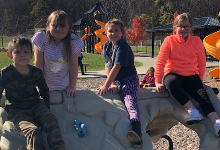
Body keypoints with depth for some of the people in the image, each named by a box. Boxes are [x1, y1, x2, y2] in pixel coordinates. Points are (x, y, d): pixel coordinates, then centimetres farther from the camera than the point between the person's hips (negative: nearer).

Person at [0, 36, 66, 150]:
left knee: (51, 121, -24)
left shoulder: (37, 72, 4)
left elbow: (44, 90, 20)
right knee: (32, 131, -29)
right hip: (16, 110, -3)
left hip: (36, 105, 3)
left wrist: (46, 106, 13)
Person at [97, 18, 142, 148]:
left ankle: (137, 134, -53)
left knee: (130, 103, -31)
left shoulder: (123, 46, -16)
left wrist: (106, 86, -21)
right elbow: (107, 66, 8)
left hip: (129, 80, -9)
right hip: (116, 81, 9)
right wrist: (112, 84, -4)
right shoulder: (107, 46, 7)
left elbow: (117, 67, -21)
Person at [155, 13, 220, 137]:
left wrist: (200, 80, 14)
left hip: (191, 76, 2)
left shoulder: (197, 41, 5)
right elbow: (160, 62, -5)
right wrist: (158, 81, -10)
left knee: (203, 94, -25)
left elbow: (202, 62, 14)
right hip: (173, 74, -2)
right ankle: (192, 110, -44)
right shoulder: (169, 40, -2)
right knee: (171, 83, -39)